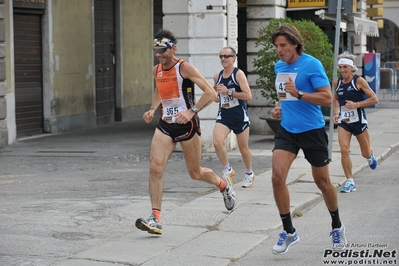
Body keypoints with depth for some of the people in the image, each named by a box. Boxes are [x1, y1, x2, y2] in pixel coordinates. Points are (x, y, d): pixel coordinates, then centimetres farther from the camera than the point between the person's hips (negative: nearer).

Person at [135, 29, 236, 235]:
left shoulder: (184, 68, -13)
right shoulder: (156, 70, 6)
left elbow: (211, 94, -19)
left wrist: (191, 112, -29)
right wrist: (152, 110, 10)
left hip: (187, 125, -5)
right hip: (165, 125, 5)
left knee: (196, 173, 8)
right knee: (155, 167, -14)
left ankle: (223, 184, 41)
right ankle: (155, 218, -14)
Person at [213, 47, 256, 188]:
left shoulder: (239, 74, -11)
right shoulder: (217, 76, 7)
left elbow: (248, 96, -19)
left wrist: (228, 92, -23)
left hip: (240, 115, -4)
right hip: (223, 114, 4)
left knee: (243, 147, 8)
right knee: (217, 142, -19)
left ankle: (249, 173, 31)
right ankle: (228, 169, -1)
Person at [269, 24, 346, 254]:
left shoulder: (312, 65, -14)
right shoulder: (279, 67, 7)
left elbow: (328, 98, -19)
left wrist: (298, 94, -29)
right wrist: (280, 107, 7)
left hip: (312, 131, -5)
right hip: (287, 130, 5)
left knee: (322, 182, 9)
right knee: (277, 177, -13)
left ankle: (337, 227, 33)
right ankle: (289, 232, 1)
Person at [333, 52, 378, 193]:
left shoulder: (359, 80, -10)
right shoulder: (337, 82, 2)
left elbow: (374, 99, -11)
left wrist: (356, 104, -20)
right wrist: (336, 113, 5)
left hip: (359, 121, -3)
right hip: (343, 122, 3)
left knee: (366, 153, 9)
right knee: (344, 150, -14)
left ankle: (370, 156, 49)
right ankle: (350, 182, -6)